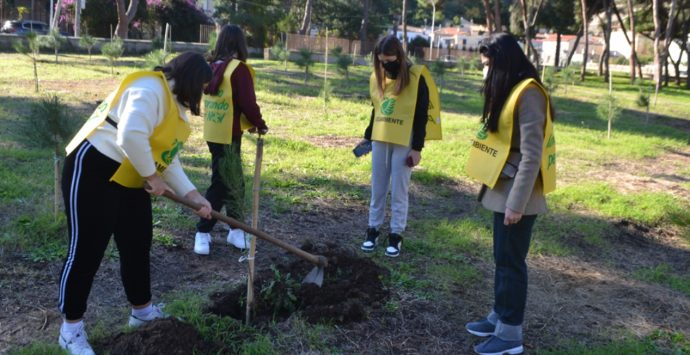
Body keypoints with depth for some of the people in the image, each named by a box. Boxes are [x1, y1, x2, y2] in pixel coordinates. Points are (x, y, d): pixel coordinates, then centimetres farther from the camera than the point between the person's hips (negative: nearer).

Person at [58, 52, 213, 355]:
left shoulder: (175, 106, 14)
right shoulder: (150, 89, -19)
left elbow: (168, 160, 16)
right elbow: (131, 137, -33)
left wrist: (193, 195, 8)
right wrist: (151, 176, -18)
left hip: (129, 181, 10)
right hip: (94, 172, -10)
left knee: (138, 246, 16)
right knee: (86, 250, -1)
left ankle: (142, 311, 34)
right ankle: (71, 329, 13)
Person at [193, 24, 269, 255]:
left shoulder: (212, 67, 8)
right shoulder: (239, 69, -14)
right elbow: (248, 103, -16)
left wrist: (247, 123, 13)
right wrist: (259, 125, 2)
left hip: (214, 133, 8)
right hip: (228, 136, -7)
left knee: (235, 183, 16)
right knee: (221, 185, 1)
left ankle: (236, 230, 24)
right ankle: (203, 233, 6)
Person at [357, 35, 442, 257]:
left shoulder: (416, 78, -11)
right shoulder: (377, 77, 6)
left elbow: (421, 115, -10)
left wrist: (417, 148, -12)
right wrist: (367, 137, 18)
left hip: (404, 144, -5)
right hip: (380, 141, 5)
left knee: (399, 191, 1)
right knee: (377, 189, 11)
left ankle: (396, 235, 11)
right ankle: (373, 230, 21)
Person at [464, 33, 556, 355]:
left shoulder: (528, 93, -18)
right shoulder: (508, 90, 11)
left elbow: (532, 155, -21)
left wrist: (517, 202, -21)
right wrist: (505, 194, 13)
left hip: (517, 194, -9)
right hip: (503, 189, 9)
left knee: (511, 261, 0)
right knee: (502, 258, 17)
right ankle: (500, 316, 30)